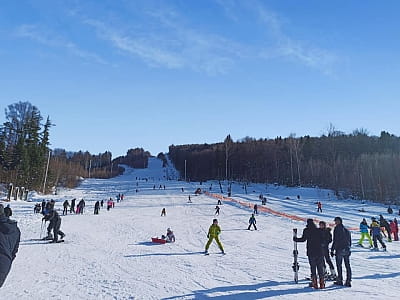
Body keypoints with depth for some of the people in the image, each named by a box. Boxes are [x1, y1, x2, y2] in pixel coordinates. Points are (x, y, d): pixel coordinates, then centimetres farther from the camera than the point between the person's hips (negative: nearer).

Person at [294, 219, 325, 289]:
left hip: (311, 252, -3)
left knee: (313, 268, 4)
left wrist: (295, 239, 4)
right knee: (320, 268, 8)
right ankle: (322, 284, 6)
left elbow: (303, 239, -11)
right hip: (319, 252, 3)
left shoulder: (306, 230, -4)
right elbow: (322, 240, 10)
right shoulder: (319, 231, 6)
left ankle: (314, 284, 0)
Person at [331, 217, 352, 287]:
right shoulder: (347, 230, 13)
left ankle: (340, 280, 4)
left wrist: (332, 250, -9)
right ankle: (348, 281, 8)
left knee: (339, 265, 2)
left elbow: (335, 241, -13)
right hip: (347, 250, 6)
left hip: (339, 250, -6)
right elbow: (350, 241, 17)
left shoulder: (337, 229, -8)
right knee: (347, 265, 8)